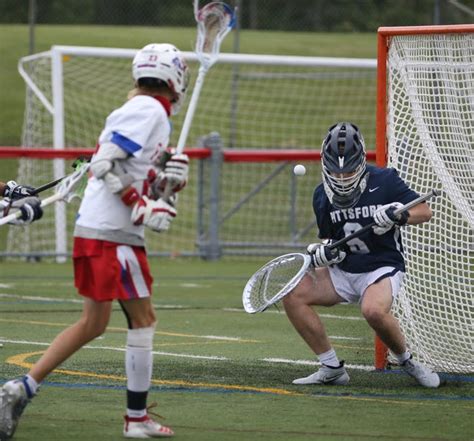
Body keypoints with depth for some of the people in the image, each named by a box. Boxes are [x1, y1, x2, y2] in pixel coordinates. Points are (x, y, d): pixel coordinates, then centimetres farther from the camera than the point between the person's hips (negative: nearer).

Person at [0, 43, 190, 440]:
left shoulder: (152, 114, 19)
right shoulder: (148, 111, -10)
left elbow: (146, 186, 20)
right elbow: (104, 164, -19)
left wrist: (171, 180, 1)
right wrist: (141, 207, -20)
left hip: (93, 229, 10)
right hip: (112, 233, -10)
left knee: (93, 323, 12)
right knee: (143, 318, -1)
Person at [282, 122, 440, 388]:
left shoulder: (384, 181, -11)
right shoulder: (323, 196, 3)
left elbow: (425, 211, -8)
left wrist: (399, 215, -29)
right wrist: (322, 251, -9)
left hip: (383, 267, -6)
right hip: (343, 270, 6)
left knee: (373, 310, -36)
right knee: (293, 294, -13)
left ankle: (408, 363, -8)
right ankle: (332, 369, -5)